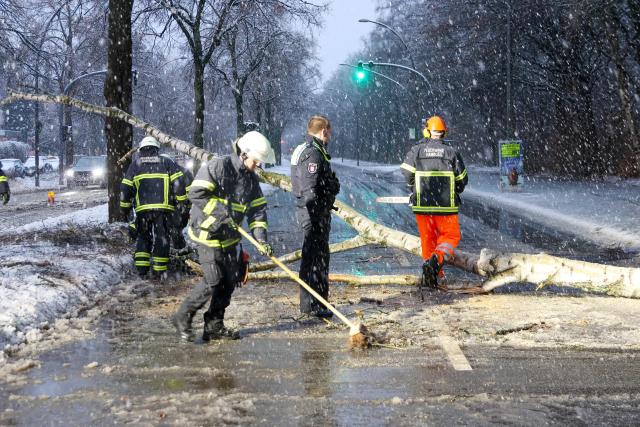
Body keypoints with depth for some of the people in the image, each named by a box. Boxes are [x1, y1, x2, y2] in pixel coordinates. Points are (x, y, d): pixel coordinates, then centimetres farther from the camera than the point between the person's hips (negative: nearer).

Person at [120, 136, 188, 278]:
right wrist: (182, 200, 6)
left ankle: (141, 268, 5)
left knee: (142, 237, 14)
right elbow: (178, 182, 0)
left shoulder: (135, 164, 13)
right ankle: (160, 271, 4)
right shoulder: (166, 162, 10)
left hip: (142, 209, 1)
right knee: (161, 238, 5)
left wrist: (125, 207, 17)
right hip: (163, 208, -1)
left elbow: (125, 188, 10)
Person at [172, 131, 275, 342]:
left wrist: (261, 238, -5)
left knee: (230, 280, 5)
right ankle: (182, 318, 5)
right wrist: (221, 211, -24)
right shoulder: (217, 166, -15)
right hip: (207, 232, -8)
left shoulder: (251, 178, 7)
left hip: (230, 236, 8)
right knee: (214, 280, -12)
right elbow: (196, 194, -21)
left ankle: (214, 326, 17)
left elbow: (258, 209, 6)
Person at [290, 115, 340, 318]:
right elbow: (309, 189, -23)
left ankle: (308, 303, 26)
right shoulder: (313, 153, -17)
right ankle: (314, 305, -4)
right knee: (316, 257, -7)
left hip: (310, 211, 11)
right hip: (314, 212, -11)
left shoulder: (303, 150, 17)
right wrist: (313, 218, -24)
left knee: (311, 256, 17)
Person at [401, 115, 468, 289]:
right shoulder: (451, 152, 0)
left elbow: (407, 173, -4)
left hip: (422, 203, 1)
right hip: (446, 204, -1)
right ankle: (437, 259, -18)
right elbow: (462, 179, 4)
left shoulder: (416, 150, -1)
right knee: (451, 236, 8)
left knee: (427, 238, 15)